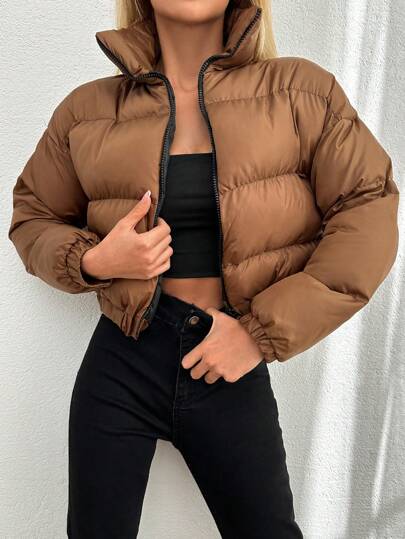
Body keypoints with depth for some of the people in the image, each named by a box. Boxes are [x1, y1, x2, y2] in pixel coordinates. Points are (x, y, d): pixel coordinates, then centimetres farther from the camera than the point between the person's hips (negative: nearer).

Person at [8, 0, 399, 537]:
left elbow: (369, 217, -7)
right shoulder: (89, 108, 1)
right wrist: (91, 262, -12)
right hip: (121, 364, 1)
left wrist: (264, 331, -13)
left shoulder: (300, 89, -3)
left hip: (232, 369, 0)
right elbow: (33, 218, 11)